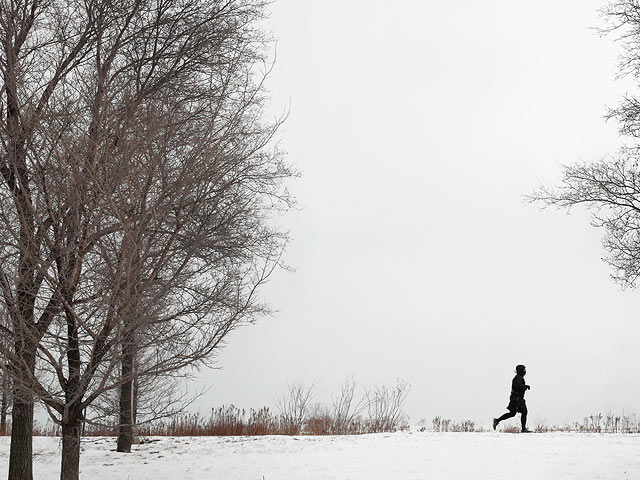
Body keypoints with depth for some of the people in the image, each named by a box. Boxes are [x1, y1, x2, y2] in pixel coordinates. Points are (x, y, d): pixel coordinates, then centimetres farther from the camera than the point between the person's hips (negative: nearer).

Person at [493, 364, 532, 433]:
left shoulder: (520, 378, 19)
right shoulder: (518, 378, -13)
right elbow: (518, 386, -29)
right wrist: (526, 386, -20)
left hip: (520, 399, 10)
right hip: (516, 398, -10)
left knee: (524, 412, 1)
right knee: (512, 413, -11)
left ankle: (524, 429, -1)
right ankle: (497, 420, -2)